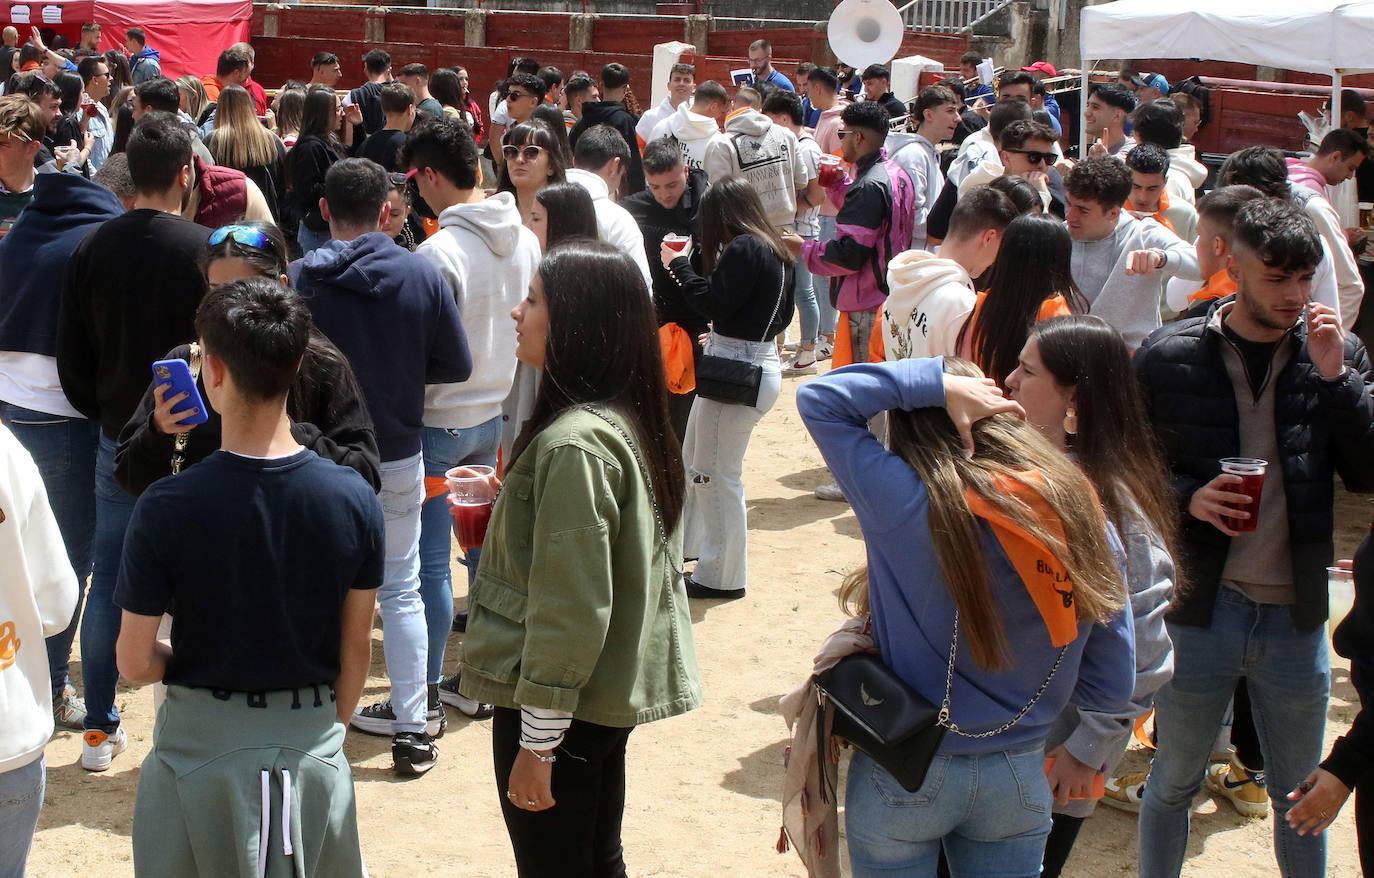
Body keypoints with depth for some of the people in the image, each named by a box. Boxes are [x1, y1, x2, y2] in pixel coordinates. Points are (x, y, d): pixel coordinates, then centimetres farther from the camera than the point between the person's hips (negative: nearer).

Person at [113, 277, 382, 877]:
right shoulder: (354, 500, -11)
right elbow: (356, 650, -1)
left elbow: (135, 663, -10)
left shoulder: (165, 509, -18)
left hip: (200, 739, -2)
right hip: (312, 742, 2)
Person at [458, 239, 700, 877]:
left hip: (559, 705, -9)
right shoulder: (632, 420, 5)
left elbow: (570, 611, -24)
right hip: (611, 697, 9)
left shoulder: (573, 444, -23)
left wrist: (536, 743, -18)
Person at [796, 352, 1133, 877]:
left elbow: (819, 399, -9)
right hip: (1021, 776, 3)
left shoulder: (907, 505, -20)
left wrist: (936, 382, -14)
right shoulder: (1082, 511, -9)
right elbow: (1111, 687, -3)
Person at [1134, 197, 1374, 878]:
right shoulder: (1168, 357, -6)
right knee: (1173, 783, 16)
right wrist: (1188, 497, -17)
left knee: (1300, 797, 16)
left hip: (1296, 616, 2)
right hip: (1199, 610, -1)